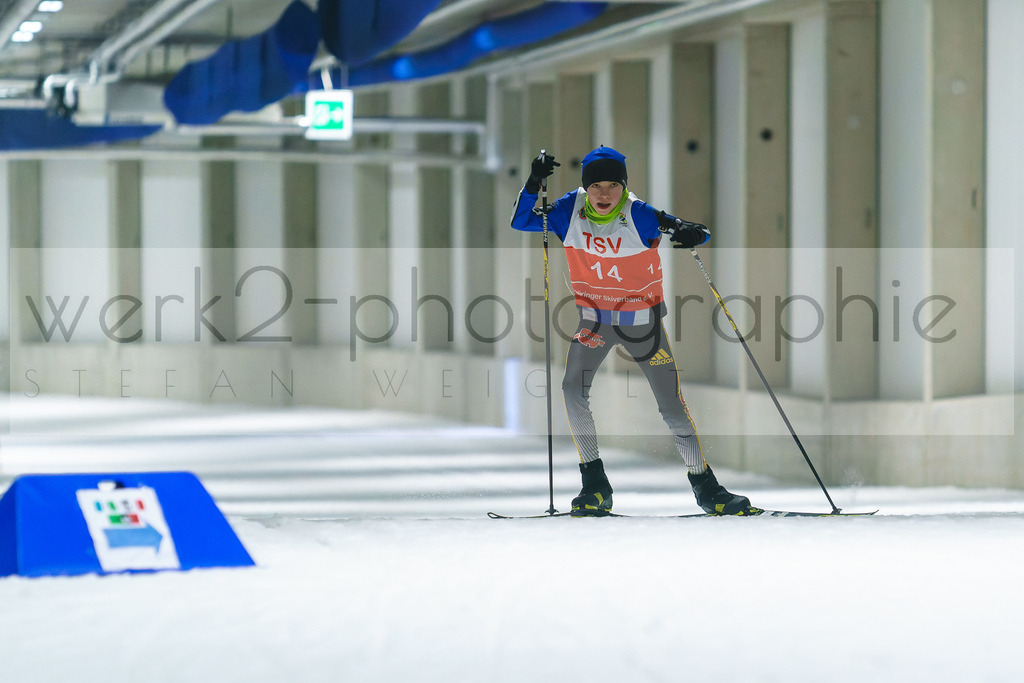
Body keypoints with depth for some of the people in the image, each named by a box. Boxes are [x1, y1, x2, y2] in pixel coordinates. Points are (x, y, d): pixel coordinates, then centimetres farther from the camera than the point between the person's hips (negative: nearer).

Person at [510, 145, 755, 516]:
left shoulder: (640, 216, -20)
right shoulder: (570, 211, -12)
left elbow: (701, 234, -16)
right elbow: (521, 222, -7)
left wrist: (691, 234, -40)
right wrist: (534, 183, -22)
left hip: (641, 318, -2)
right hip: (593, 317, 2)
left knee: (672, 405, -2)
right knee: (573, 389, -18)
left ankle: (704, 485, 15)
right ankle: (595, 485, -7)